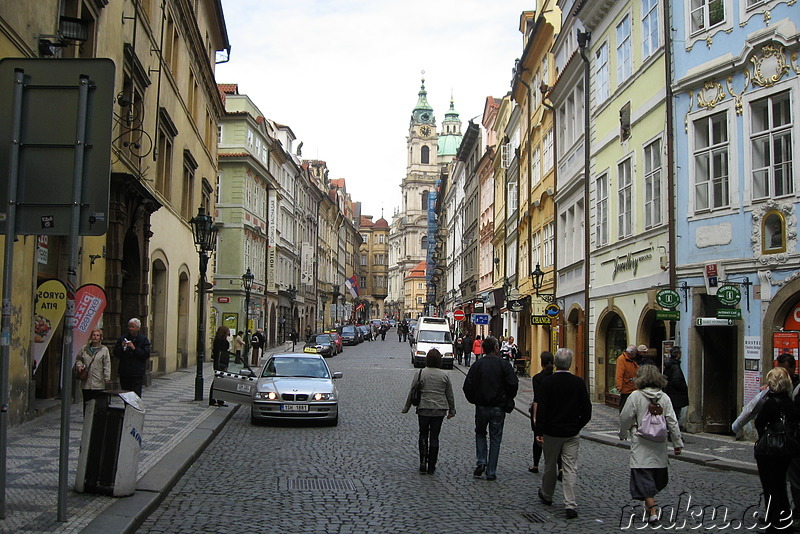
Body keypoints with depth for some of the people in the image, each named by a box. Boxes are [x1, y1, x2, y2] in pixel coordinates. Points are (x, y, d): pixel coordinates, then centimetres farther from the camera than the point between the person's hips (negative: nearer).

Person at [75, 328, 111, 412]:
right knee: (86, 404, 8)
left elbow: (107, 365, -2)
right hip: (86, 383, 3)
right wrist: (79, 365, 2)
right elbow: (78, 359, 25)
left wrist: (107, 378, -10)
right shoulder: (84, 349, 12)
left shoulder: (104, 350, 2)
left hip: (98, 383, -3)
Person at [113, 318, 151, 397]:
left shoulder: (144, 339, 1)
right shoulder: (123, 339, 12)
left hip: (137, 374, -4)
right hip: (124, 373, 4)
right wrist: (122, 347, -10)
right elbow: (116, 354, 9)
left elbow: (146, 355, -8)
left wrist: (134, 348, -16)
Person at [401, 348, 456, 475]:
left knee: (423, 435, 13)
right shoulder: (445, 375, 1)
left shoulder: (420, 374, -5)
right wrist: (452, 410, 19)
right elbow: (450, 395, 8)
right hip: (439, 410, 1)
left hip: (423, 409, -1)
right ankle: (431, 467, 8)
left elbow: (412, 393, 0)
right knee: (434, 436, 6)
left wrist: (406, 408, 11)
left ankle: (423, 462, 1)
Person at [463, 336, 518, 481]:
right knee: (495, 439, 8)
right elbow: (514, 384, -15)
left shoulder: (477, 364, -3)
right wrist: (508, 400, 2)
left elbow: (467, 386, -7)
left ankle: (480, 462, 4)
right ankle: (491, 472, 9)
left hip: (481, 407, 1)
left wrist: (474, 400, 8)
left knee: (480, 433, 22)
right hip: (498, 408, -1)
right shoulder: (504, 364, -7)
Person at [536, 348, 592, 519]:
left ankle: (546, 495, 35)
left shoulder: (547, 382, -10)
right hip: (572, 434, 1)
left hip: (551, 432, -1)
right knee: (570, 468, 1)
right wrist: (578, 426, 13)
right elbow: (587, 410, -2)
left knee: (550, 466, 15)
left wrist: (539, 432, -5)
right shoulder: (578, 383, -5)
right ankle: (571, 505, -5)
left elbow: (541, 409, -11)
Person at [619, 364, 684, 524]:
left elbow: (625, 418, -5)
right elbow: (672, 422, 1)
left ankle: (652, 510, -12)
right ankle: (650, 503, 29)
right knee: (659, 476, 19)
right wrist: (677, 443, 7)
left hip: (641, 445, -4)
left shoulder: (636, 396, -8)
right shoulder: (664, 397, 2)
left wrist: (623, 433, 14)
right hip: (659, 445, 4)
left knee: (643, 476, -3)